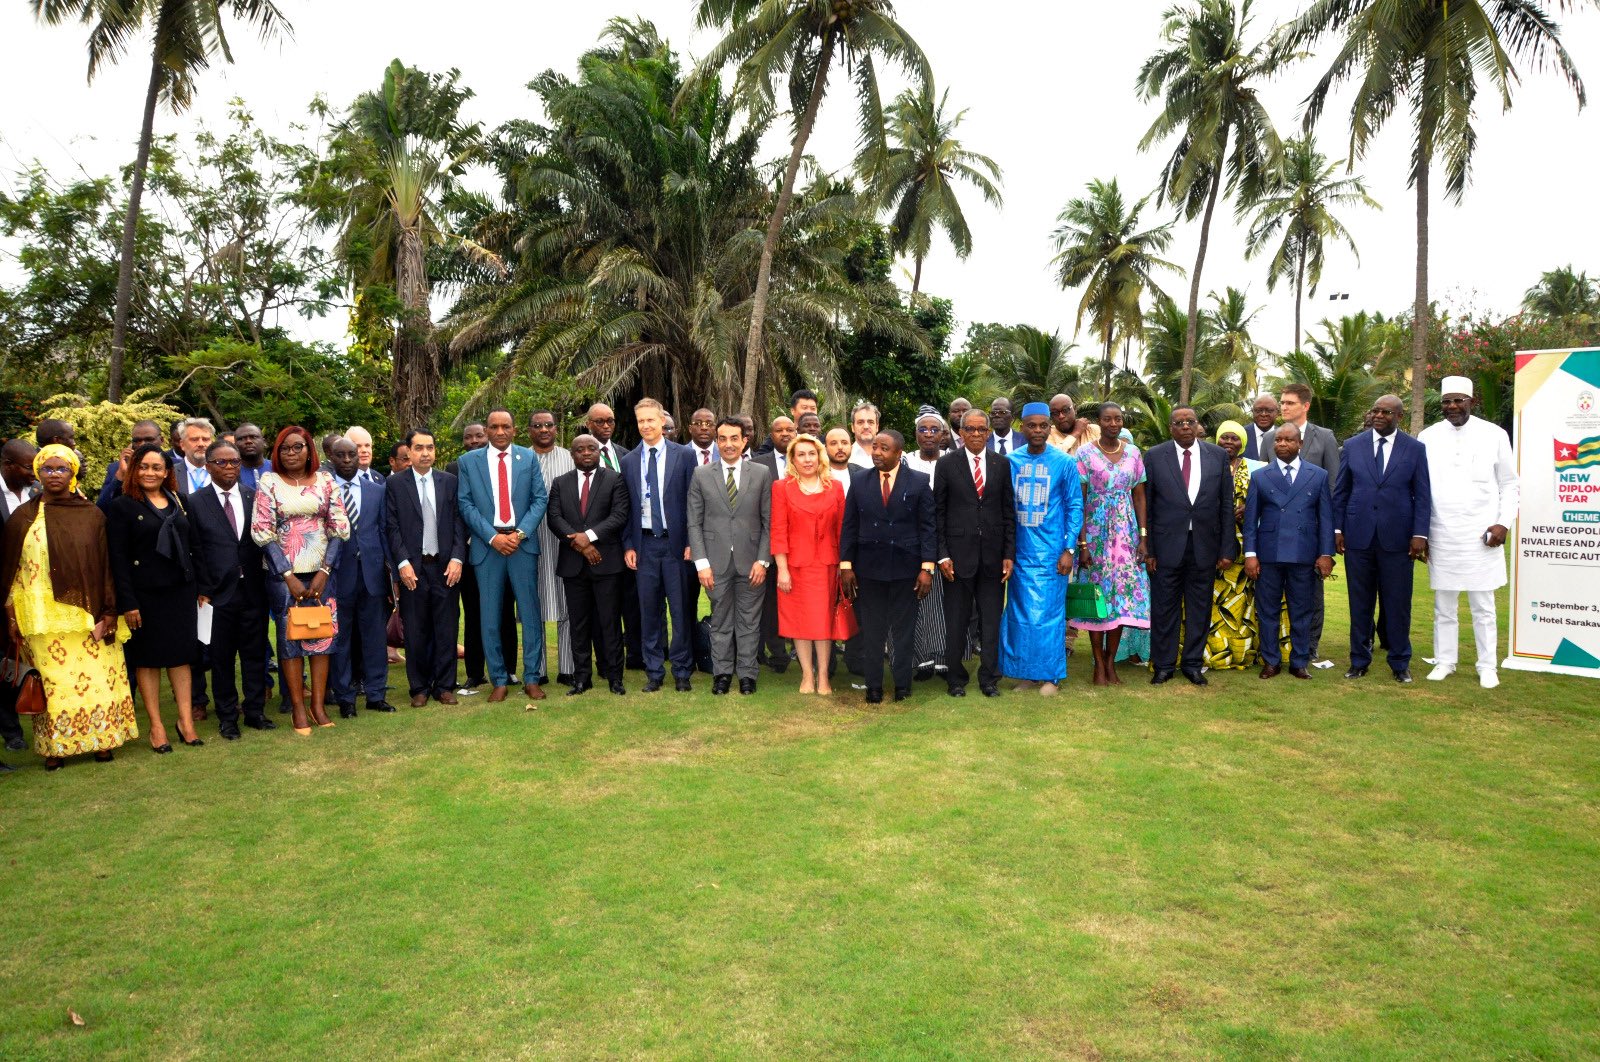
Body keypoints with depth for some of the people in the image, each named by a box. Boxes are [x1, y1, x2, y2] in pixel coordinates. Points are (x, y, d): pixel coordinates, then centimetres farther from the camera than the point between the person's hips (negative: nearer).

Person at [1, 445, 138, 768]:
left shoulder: (93, 515, 4)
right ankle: (55, 747, 13)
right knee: (52, 679, 3)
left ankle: (100, 739, 15)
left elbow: (106, 565, 2)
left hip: (89, 613, 0)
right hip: (44, 617, 0)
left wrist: (109, 611, -4)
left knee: (96, 676, 2)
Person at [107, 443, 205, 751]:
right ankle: (156, 727, 12)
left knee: (181, 655, 7)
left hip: (181, 590, 4)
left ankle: (186, 721, 13)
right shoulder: (123, 506, -5)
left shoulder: (178, 502, 9)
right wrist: (127, 602, -13)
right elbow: (118, 558, -8)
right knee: (148, 659, 5)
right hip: (145, 594, -4)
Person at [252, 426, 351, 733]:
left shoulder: (324, 481, 4)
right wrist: (289, 577, -11)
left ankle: (319, 705, 12)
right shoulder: (269, 483, -1)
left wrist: (325, 571, -9)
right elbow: (263, 533, -5)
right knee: (289, 637, 3)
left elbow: (339, 528, 1)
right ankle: (298, 708, 11)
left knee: (323, 635, 3)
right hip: (283, 574, -2)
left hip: (321, 572, 2)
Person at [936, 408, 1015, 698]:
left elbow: (1009, 511, 6)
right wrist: (942, 554, -6)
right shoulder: (947, 464, 0)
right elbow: (938, 511, 0)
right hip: (959, 552, -2)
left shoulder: (1002, 464, 6)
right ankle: (955, 678, 19)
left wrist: (1009, 554, 1)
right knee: (956, 621, 6)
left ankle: (989, 679, 19)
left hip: (993, 554, 2)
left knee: (991, 620, 7)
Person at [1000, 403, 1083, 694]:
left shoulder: (1064, 463, -3)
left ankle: (1051, 675, 14)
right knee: (1019, 612, 7)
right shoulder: (1010, 461, 2)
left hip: (1051, 551, -3)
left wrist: (1068, 549, -7)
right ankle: (1026, 672, 19)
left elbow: (1075, 507, -1)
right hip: (1020, 551, 3)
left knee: (1047, 612, 1)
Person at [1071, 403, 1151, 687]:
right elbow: (1078, 501, -6)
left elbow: (1139, 496, 8)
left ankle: (1111, 662, 15)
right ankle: (1099, 664, 11)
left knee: (1122, 594, 4)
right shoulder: (1085, 453, -4)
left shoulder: (1133, 452, 6)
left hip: (1126, 532, 3)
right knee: (1098, 592, 1)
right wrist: (1082, 543, -11)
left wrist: (1143, 537, 1)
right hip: (1096, 531, -3)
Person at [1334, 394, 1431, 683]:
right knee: (1360, 602, 7)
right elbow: (1340, 491, 8)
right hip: (1358, 536, 1)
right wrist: (1338, 529, 2)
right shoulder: (1353, 446, 6)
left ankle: (1400, 662, 17)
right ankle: (1359, 660, 17)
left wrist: (1420, 534, -7)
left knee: (1398, 603, 4)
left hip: (1397, 537, -1)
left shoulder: (1415, 449, 3)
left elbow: (1422, 495, 1)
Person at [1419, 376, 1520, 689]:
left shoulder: (1494, 435, 1)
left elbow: (1510, 485, 6)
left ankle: (1487, 667, 15)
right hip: (1441, 536, 1)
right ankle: (1445, 662, 19)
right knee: (1444, 606, 9)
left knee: (1483, 607, 5)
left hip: (1482, 536, -1)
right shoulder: (1427, 437, 4)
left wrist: (1504, 523, -6)